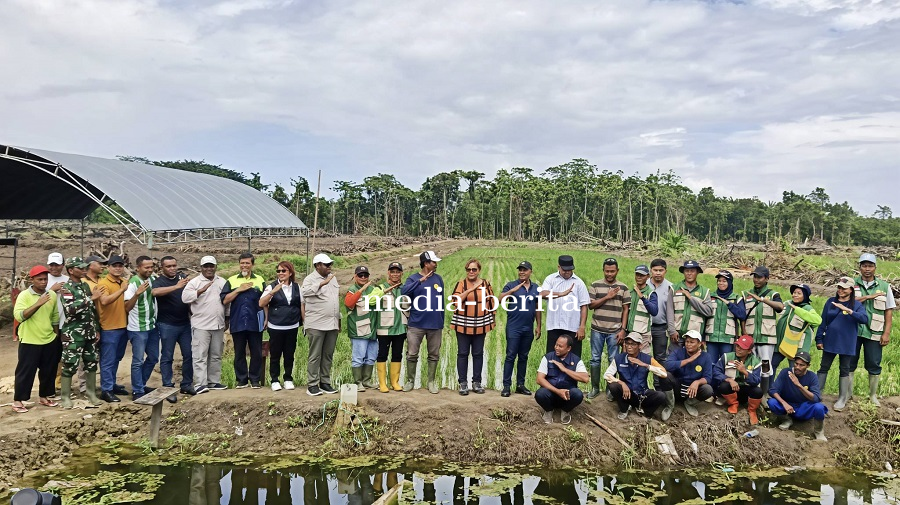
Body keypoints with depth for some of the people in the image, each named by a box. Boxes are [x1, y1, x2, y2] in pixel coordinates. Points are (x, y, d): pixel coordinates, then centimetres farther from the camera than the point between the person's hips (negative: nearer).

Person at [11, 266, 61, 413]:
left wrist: (56, 335, 16)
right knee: (25, 371, 2)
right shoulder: (24, 295, -11)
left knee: (49, 371, 12)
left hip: (50, 341, 5)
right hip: (30, 341, -5)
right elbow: (19, 316, -24)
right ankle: (17, 400, 14)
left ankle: (44, 397, 26)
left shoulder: (52, 295, 5)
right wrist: (38, 303, -31)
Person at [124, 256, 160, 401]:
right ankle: (137, 392, 9)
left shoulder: (153, 279, 4)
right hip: (138, 329, -7)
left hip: (153, 326, 7)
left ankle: (141, 385, 31)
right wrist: (137, 293, -34)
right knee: (138, 361, 0)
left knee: (153, 358, 16)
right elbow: (127, 308, -19)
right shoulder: (132, 283, -15)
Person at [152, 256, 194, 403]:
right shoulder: (159, 281, -8)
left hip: (185, 323, 5)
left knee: (188, 355, 9)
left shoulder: (183, 277, 6)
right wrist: (176, 286, -39)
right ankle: (168, 388, 7)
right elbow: (155, 292, -32)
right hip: (167, 325, -5)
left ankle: (186, 384, 21)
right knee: (167, 357, 2)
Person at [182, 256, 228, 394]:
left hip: (218, 325, 5)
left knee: (216, 356, 11)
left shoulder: (222, 282, 12)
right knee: (200, 356, -6)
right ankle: (200, 384, -3)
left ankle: (214, 382, 20)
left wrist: (227, 319, 16)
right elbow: (185, 297, -16)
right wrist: (201, 290, -23)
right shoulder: (194, 282, -2)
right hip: (201, 325, -5)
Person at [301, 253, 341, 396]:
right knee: (315, 356, -2)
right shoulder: (310, 279, -6)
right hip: (316, 324, -6)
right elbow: (305, 291, -29)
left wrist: (339, 319, 21)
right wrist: (323, 283, -37)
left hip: (332, 324, 7)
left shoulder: (333, 277, 15)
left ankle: (325, 382, 19)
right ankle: (312, 384, 4)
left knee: (328, 355, 11)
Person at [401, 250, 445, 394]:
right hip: (416, 324, -2)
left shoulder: (438, 279, 8)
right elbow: (404, 292, -21)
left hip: (435, 325, 3)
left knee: (434, 355, 8)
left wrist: (442, 321, 10)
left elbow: (441, 301, 12)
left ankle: (431, 382, 19)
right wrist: (421, 280, -28)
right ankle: (410, 381, 17)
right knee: (412, 355, 3)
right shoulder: (413, 278, -1)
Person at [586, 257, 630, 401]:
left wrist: (623, 330, -2)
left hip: (614, 331, 0)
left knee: (613, 360, 3)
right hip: (597, 329, 0)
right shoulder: (595, 285, 4)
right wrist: (607, 297, -13)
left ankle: (610, 388, 15)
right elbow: (590, 305, -3)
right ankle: (595, 388, 17)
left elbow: (626, 310, 4)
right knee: (595, 359, 6)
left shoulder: (623, 288, 5)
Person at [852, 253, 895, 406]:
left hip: (874, 333, 0)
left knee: (874, 365, 6)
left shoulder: (884, 286, 4)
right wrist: (867, 297, -16)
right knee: (849, 363, 8)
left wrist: (887, 333, -3)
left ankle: (873, 395, 21)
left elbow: (889, 311, 3)